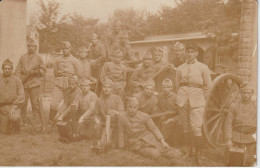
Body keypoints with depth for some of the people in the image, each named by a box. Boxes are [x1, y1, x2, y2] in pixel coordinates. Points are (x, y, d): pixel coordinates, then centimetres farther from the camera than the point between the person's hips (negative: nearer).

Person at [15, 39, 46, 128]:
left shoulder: (38, 57, 10)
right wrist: (20, 79, -4)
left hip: (35, 84, -1)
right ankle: (23, 121, 9)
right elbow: (18, 70, 10)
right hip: (24, 84, 2)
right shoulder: (22, 58, 14)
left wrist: (35, 72, -10)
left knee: (35, 103, -4)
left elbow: (43, 70, 8)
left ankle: (36, 122, 0)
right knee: (23, 103, -1)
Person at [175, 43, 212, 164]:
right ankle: (188, 149, 21)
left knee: (196, 127, -11)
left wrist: (200, 98, 7)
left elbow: (208, 85, 7)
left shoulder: (203, 68, 4)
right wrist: (181, 97, 11)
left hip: (196, 100, -3)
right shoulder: (180, 69, 10)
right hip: (183, 99, 3)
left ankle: (198, 153, -1)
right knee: (186, 126, 8)